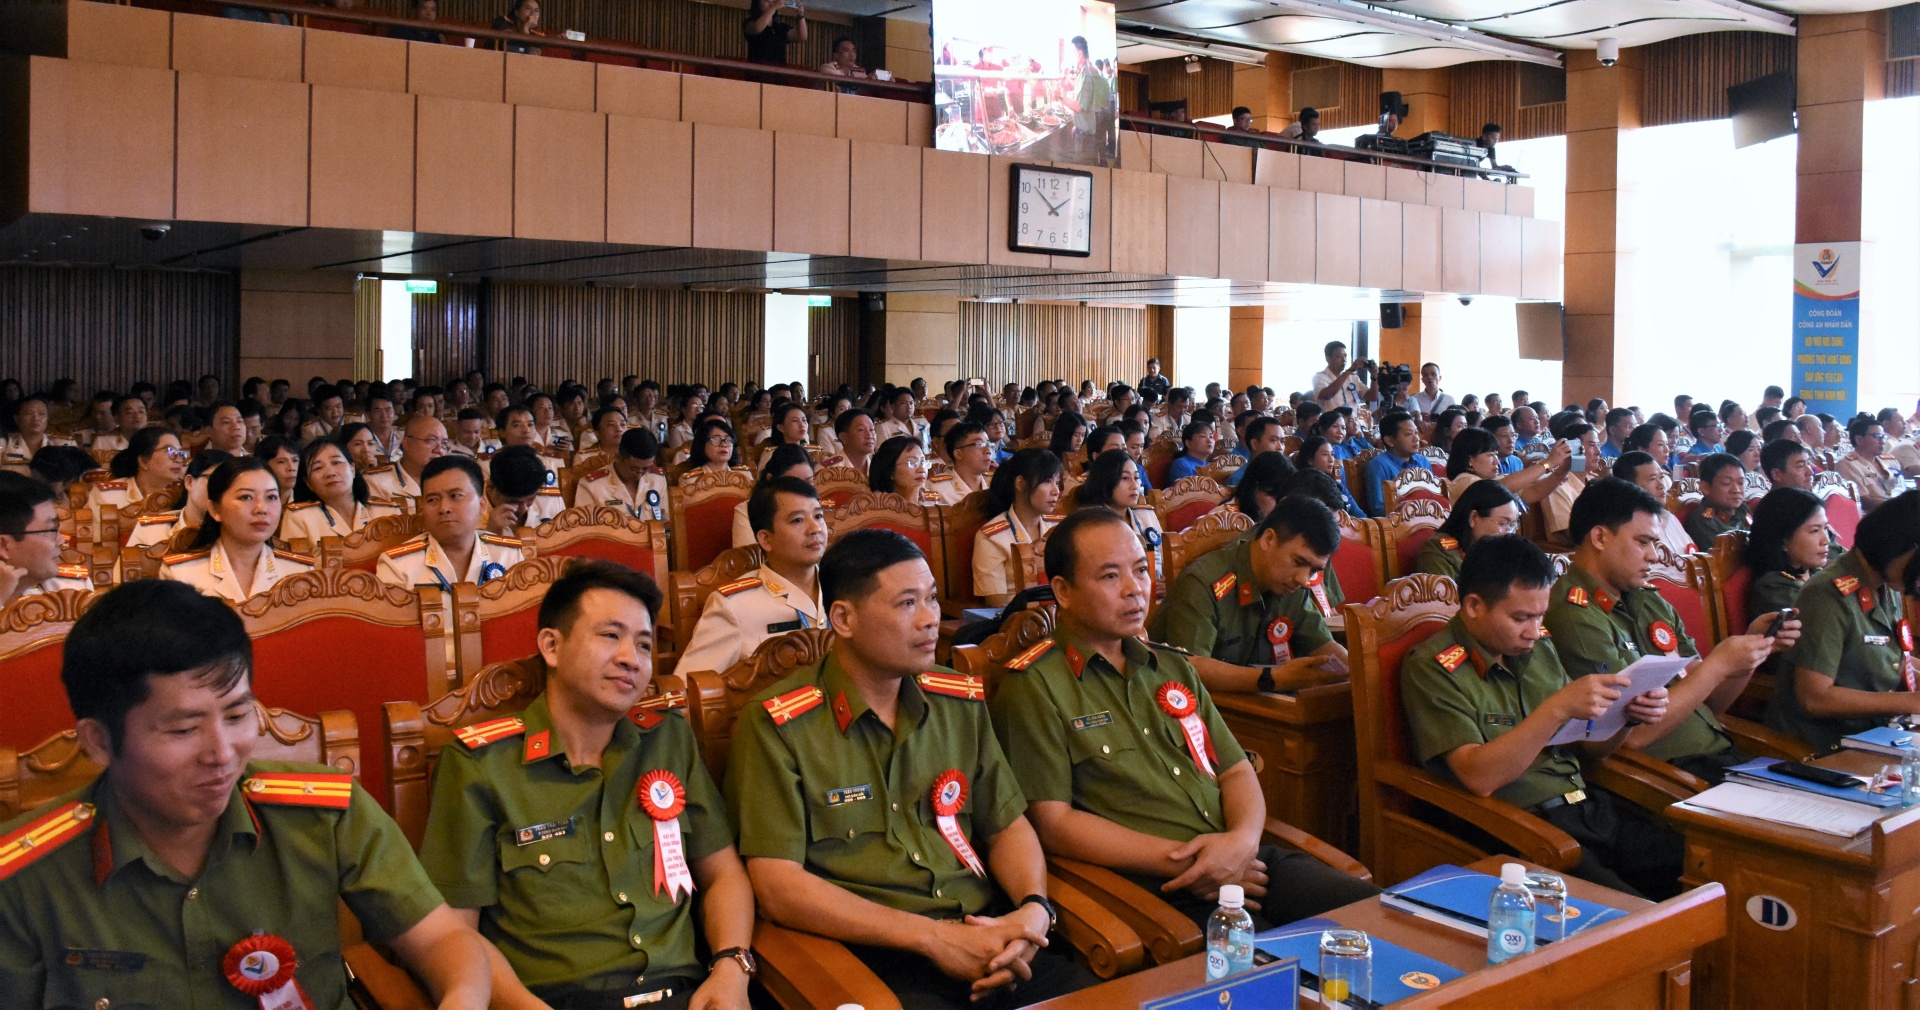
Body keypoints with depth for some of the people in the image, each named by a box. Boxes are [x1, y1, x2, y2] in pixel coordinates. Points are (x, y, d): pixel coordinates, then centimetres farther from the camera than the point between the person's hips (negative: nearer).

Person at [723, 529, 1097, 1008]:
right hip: (867, 953, -4)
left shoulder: (961, 701, 12)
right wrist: (932, 937, -15)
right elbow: (777, 886, -11)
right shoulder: (777, 725, -5)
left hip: (985, 933, 5)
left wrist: (1034, 910, -5)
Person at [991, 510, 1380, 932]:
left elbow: (1237, 772, 19)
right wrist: (1180, 862, -13)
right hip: (1152, 888, -7)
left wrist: (1243, 839, -5)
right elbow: (1052, 823, -8)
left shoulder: (1173, 668, 22)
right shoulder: (1032, 687, -2)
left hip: (1245, 863, 7)